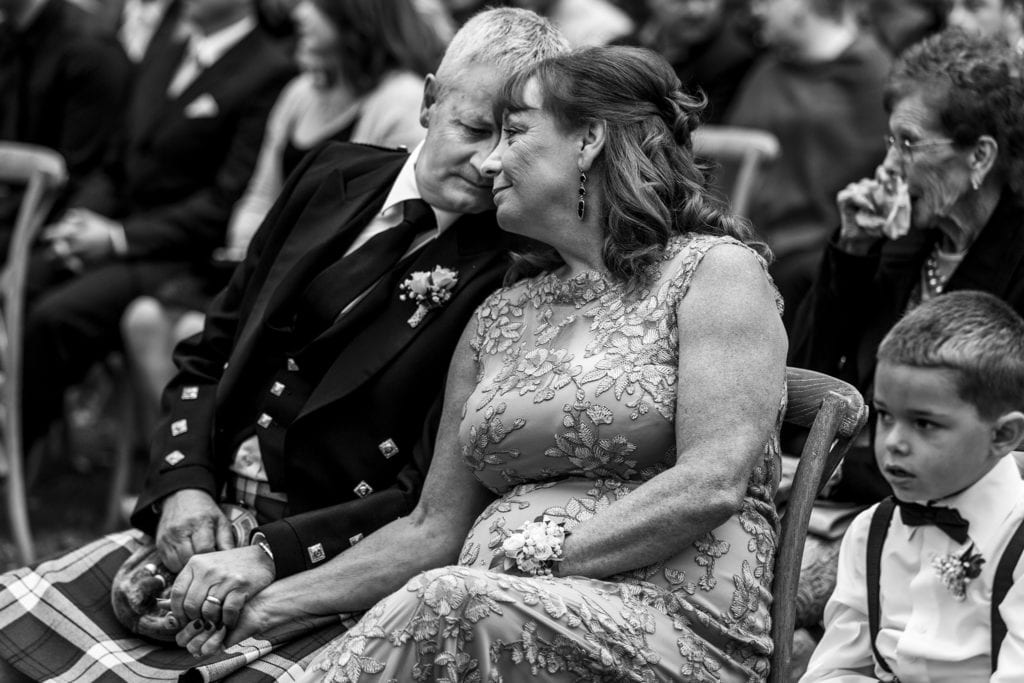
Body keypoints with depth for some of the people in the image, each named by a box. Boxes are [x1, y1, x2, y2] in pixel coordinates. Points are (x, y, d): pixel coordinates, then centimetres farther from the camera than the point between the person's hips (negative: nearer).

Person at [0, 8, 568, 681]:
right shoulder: (336, 177, 10)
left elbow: (432, 496, -12)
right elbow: (210, 354, 14)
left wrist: (274, 554, -20)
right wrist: (186, 482, -3)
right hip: (204, 522, 5)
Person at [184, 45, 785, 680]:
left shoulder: (714, 270, 2)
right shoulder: (498, 319, 21)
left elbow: (711, 484, -11)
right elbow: (434, 528, 18)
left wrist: (537, 557, -14)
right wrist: (276, 598, 5)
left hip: (683, 629, -5)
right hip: (489, 621, 5)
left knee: (443, 601, -34)